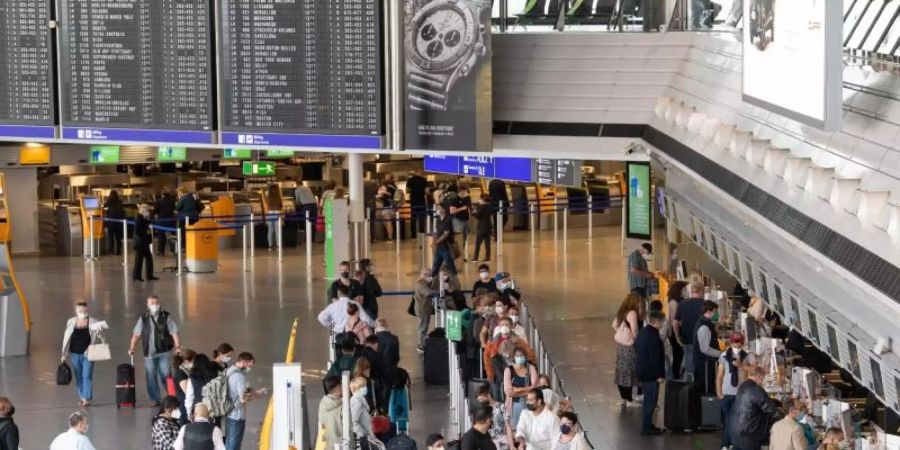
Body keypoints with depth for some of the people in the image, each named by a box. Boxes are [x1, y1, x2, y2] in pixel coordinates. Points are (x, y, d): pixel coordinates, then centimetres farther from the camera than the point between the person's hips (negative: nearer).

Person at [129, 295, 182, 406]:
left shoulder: (166, 316, 1)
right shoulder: (143, 318, 7)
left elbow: (174, 332, -3)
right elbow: (136, 334, 9)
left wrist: (178, 346, -14)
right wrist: (131, 348, 2)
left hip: (164, 352, -2)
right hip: (149, 353, 2)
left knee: (165, 374, -6)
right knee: (151, 377, 3)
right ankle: (155, 400, 12)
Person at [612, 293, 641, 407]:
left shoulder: (622, 312, 9)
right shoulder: (632, 313, -18)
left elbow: (614, 325, 18)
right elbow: (634, 329, -25)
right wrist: (635, 339, -11)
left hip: (620, 344, 9)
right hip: (629, 346, -9)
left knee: (621, 371, 14)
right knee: (629, 371, -2)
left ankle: (624, 397, 24)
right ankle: (629, 399, 3)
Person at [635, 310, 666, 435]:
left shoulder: (642, 332, 8)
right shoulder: (653, 337, -22)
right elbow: (656, 358, -23)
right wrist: (660, 374, -17)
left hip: (641, 372, 10)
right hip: (651, 373, -10)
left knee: (648, 399, 19)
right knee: (651, 400, -2)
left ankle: (647, 425, 26)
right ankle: (646, 427, 1)